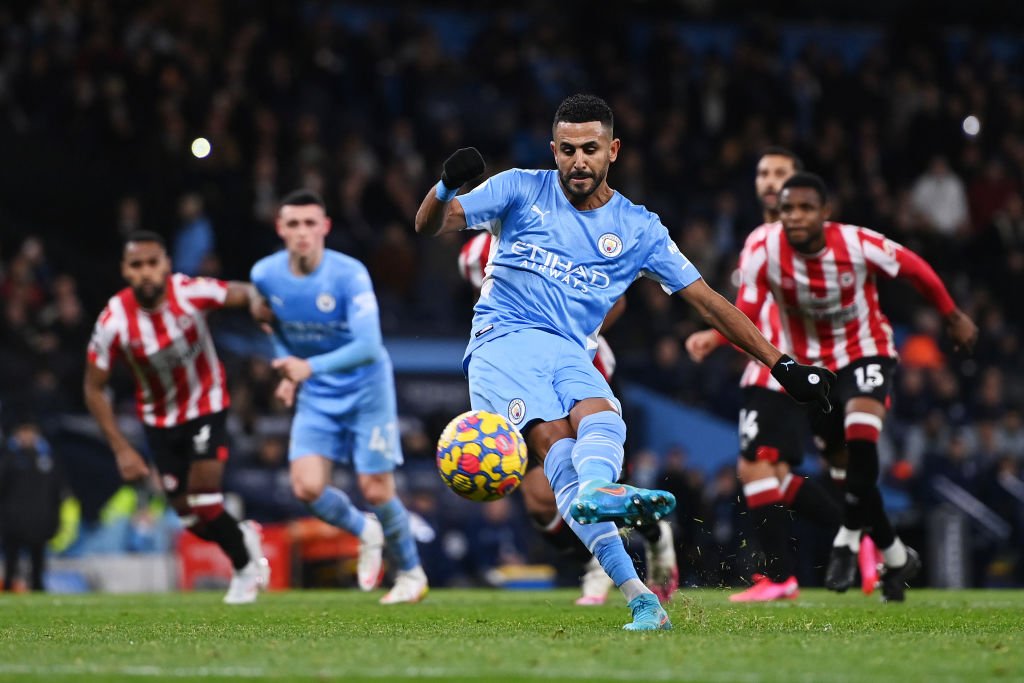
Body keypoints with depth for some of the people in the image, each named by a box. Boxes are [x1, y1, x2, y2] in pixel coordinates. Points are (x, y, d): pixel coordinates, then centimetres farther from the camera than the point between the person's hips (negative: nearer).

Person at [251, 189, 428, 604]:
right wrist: (288, 373, 2)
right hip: (315, 398, 4)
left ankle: (411, 573, 22)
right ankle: (364, 532, 19)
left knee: (376, 491, -3)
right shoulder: (265, 275, -9)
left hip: (365, 389, -4)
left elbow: (368, 345, -31)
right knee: (307, 488, -13)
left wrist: (311, 366, -43)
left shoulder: (349, 275, -23)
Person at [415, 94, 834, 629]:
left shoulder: (638, 229, 11)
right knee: (554, 437, -31)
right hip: (503, 339, -3)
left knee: (601, 419, -32)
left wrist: (782, 364, 8)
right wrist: (447, 187, -20)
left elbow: (706, 300, 13)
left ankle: (594, 492, -66)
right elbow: (430, 225, 4)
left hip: (569, 353, 4)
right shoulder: (521, 191, 7)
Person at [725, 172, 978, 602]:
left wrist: (953, 317, 7)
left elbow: (914, 268, -5)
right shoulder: (764, 248, -20)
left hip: (865, 353, -3)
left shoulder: (858, 244, -22)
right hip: (810, 365, 3)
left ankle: (848, 540, -12)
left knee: (860, 441, -29)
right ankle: (896, 557, 25)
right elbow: (745, 316, -20)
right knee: (847, 466, 6)